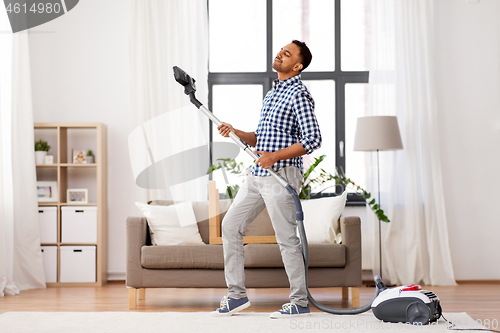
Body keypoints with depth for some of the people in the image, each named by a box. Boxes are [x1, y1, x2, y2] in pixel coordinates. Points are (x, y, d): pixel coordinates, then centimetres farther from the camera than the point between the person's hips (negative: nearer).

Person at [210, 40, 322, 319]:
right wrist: (236, 132, 5)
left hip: (282, 174, -9)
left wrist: (275, 156, -21)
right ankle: (237, 295, 16)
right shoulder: (273, 92, 19)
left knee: (287, 238, -3)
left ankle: (300, 302, 9)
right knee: (231, 225, 9)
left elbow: (313, 139, -18)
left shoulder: (299, 94, -9)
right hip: (258, 174, 9)